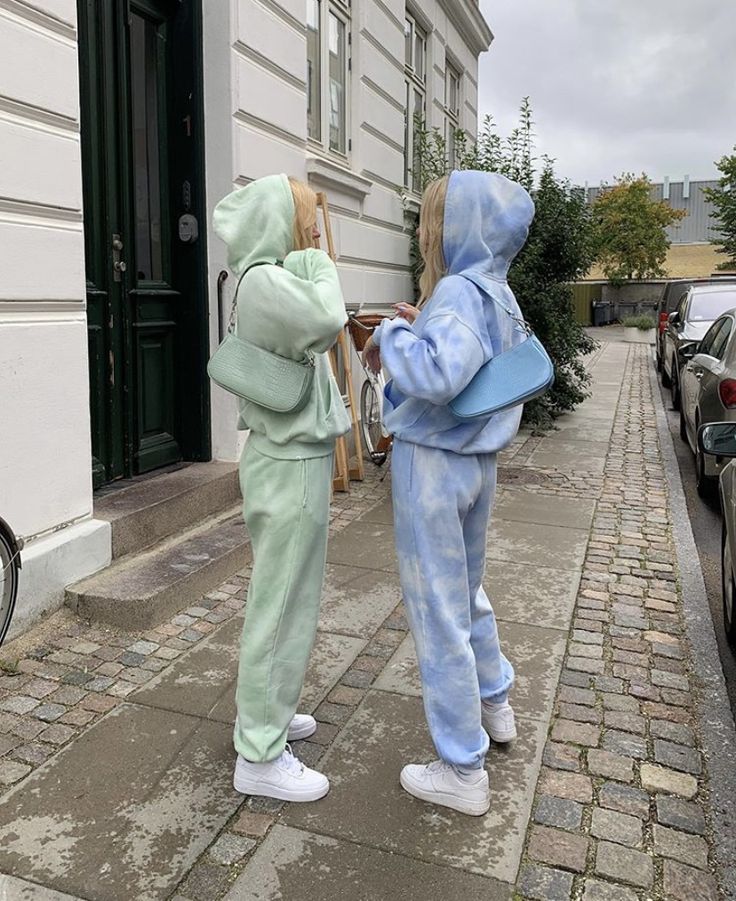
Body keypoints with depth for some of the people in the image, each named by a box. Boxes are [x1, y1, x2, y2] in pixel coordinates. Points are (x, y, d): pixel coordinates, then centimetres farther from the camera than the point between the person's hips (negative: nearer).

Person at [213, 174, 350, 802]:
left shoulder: (275, 280, 12)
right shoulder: (262, 280, -17)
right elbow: (328, 320, -32)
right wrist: (317, 262, -16)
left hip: (297, 458, 10)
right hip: (291, 466, -10)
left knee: (285, 597, 20)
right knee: (283, 606, -1)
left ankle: (264, 711, 37)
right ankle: (260, 756, 14)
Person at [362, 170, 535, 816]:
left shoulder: (458, 291, -20)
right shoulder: (499, 292, 8)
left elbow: (441, 375, -36)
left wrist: (393, 336, -18)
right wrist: (426, 329, 9)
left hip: (434, 465, -9)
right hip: (478, 461, 9)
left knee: (439, 613, 2)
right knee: (468, 592, 27)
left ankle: (463, 773, 16)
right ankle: (495, 705, 47)